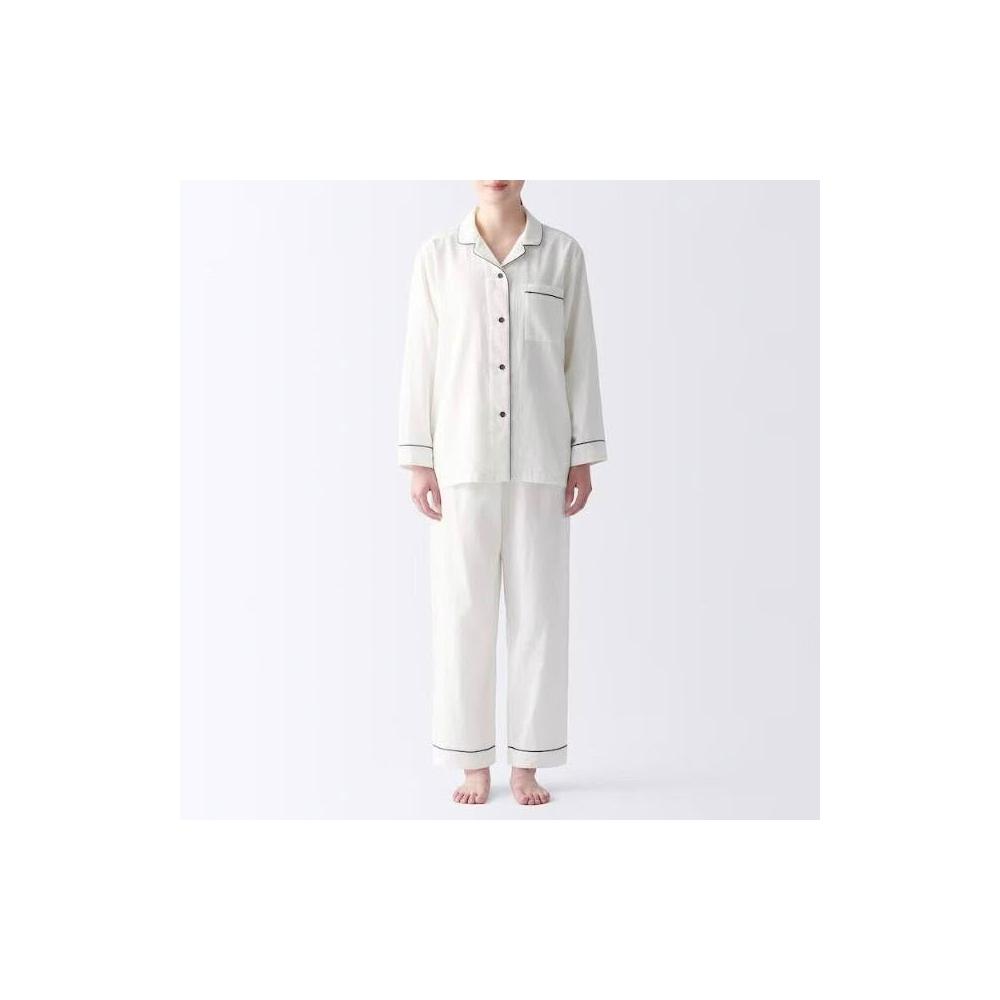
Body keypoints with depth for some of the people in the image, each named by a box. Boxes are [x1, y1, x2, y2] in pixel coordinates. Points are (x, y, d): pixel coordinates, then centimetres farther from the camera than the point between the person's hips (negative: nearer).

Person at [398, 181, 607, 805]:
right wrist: (418, 459, -2)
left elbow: (580, 358, 5)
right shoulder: (438, 256, 6)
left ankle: (528, 764, 16)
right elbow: (422, 360, 4)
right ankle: (474, 762, 16)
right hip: (463, 457, 0)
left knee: (540, 607, 2)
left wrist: (584, 456, 0)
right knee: (464, 608, 2)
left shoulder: (563, 253, 6)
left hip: (540, 459, 0)